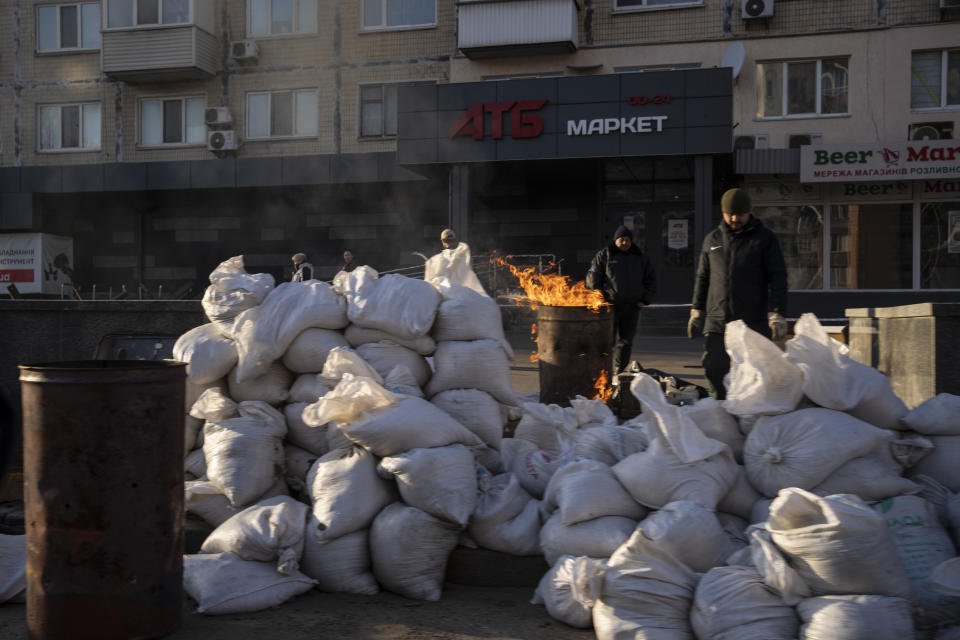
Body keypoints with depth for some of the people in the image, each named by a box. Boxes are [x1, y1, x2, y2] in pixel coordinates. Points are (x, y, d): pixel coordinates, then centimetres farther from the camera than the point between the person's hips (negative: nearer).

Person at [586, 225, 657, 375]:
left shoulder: (640, 257, 12)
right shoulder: (604, 256, 3)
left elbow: (651, 279, 18)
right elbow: (593, 278, 1)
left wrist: (645, 300, 7)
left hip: (632, 307, 3)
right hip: (610, 305, -3)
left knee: (626, 340, 6)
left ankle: (618, 372, 17)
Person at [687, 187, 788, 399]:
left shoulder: (764, 238, 4)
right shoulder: (712, 239, 15)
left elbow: (778, 278, 0)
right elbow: (702, 277, 21)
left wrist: (777, 314, -9)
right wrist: (697, 311, 15)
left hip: (753, 322, -3)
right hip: (717, 321, 3)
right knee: (714, 369, -5)